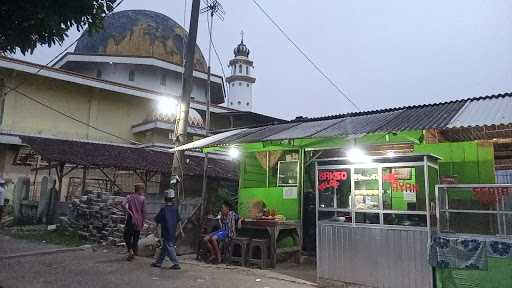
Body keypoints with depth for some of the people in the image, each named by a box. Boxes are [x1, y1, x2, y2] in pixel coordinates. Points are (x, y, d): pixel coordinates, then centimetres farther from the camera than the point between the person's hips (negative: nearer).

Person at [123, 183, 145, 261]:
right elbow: (143, 211, -5)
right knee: (136, 238, 12)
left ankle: (130, 250, -11)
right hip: (139, 220, 1)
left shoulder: (130, 197, 1)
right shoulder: (142, 198, -1)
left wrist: (129, 212, -8)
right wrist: (143, 222, 2)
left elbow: (124, 204, -17)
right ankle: (133, 253, 16)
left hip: (131, 219, -1)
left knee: (127, 236, 9)